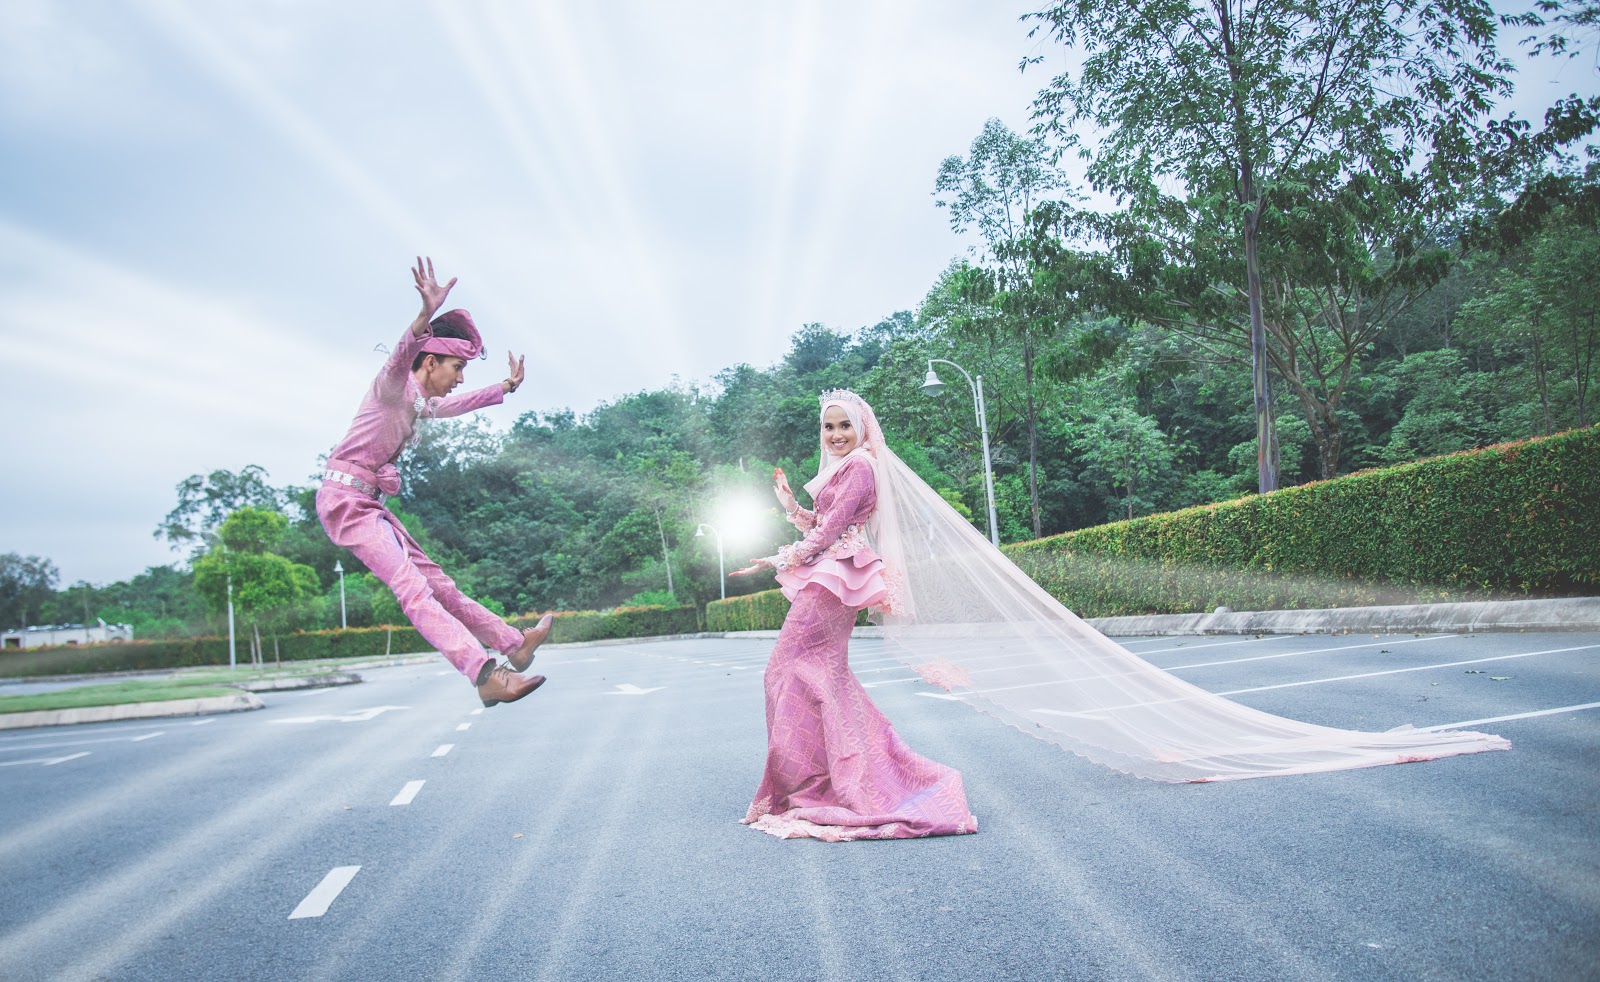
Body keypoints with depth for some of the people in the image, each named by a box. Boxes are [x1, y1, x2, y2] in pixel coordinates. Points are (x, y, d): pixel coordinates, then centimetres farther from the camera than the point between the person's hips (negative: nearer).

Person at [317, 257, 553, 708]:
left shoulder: (422, 403, 17)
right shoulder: (394, 385, -11)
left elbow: (463, 403, 37)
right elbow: (404, 351, -35)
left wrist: (507, 386, 44)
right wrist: (426, 315, -54)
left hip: (367, 502, 10)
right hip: (344, 498, -10)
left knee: (434, 580, 13)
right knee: (412, 587, -21)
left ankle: (513, 642, 20)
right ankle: (486, 674, -32)